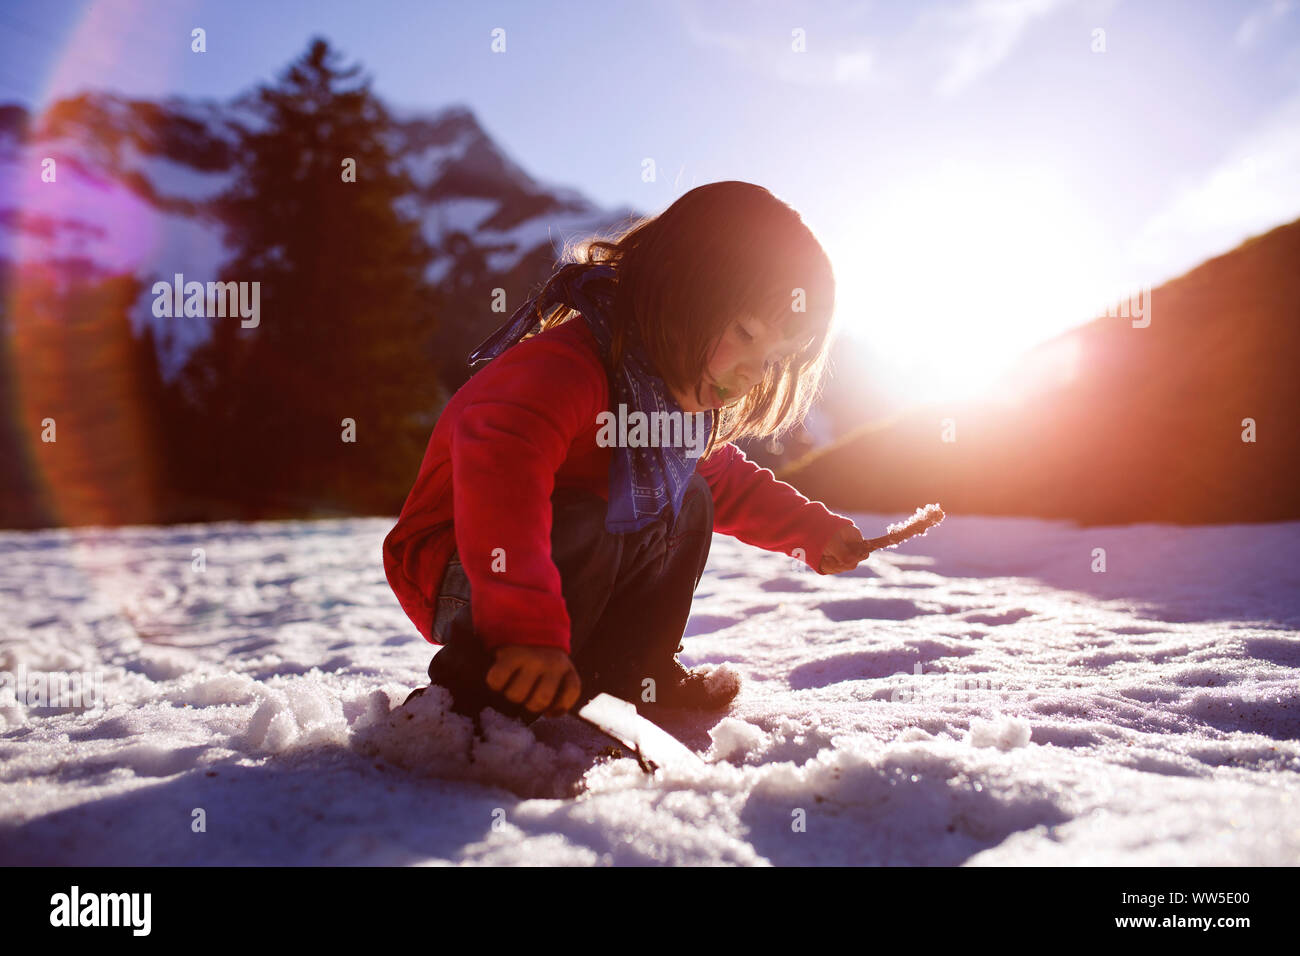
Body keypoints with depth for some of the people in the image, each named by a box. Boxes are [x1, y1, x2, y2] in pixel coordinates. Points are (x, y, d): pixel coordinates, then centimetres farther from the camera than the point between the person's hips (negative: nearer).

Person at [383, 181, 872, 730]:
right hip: (457, 574, -9)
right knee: (584, 525, -34)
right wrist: (529, 630, -50)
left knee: (688, 502, 4)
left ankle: (628, 674, 8)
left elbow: (729, 482, 20)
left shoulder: (685, 395, 2)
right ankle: (474, 695, -22)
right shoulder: (562, 369, -31)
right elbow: (497, 483, -46)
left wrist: (813, 531, 11)